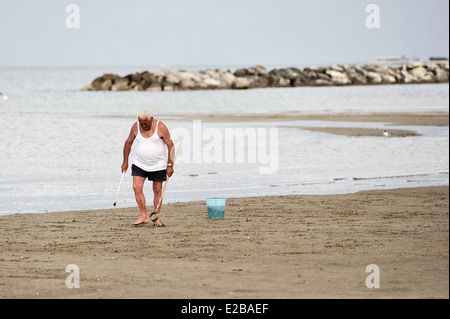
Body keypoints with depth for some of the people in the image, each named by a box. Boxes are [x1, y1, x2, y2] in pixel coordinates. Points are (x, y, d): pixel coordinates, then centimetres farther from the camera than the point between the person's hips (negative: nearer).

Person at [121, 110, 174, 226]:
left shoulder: (160, 127, -13)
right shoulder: (135, 127, -4)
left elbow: (170, 145, -9)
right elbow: (128, 142, 10)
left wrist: (170, 165, -12)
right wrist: (125, 162, 11)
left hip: (158, 165, -2)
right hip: (139, 163, 3)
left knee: (157, 190, 2)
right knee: (137, 187, -11)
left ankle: (156, 217, 12)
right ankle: (144, 216, -8)